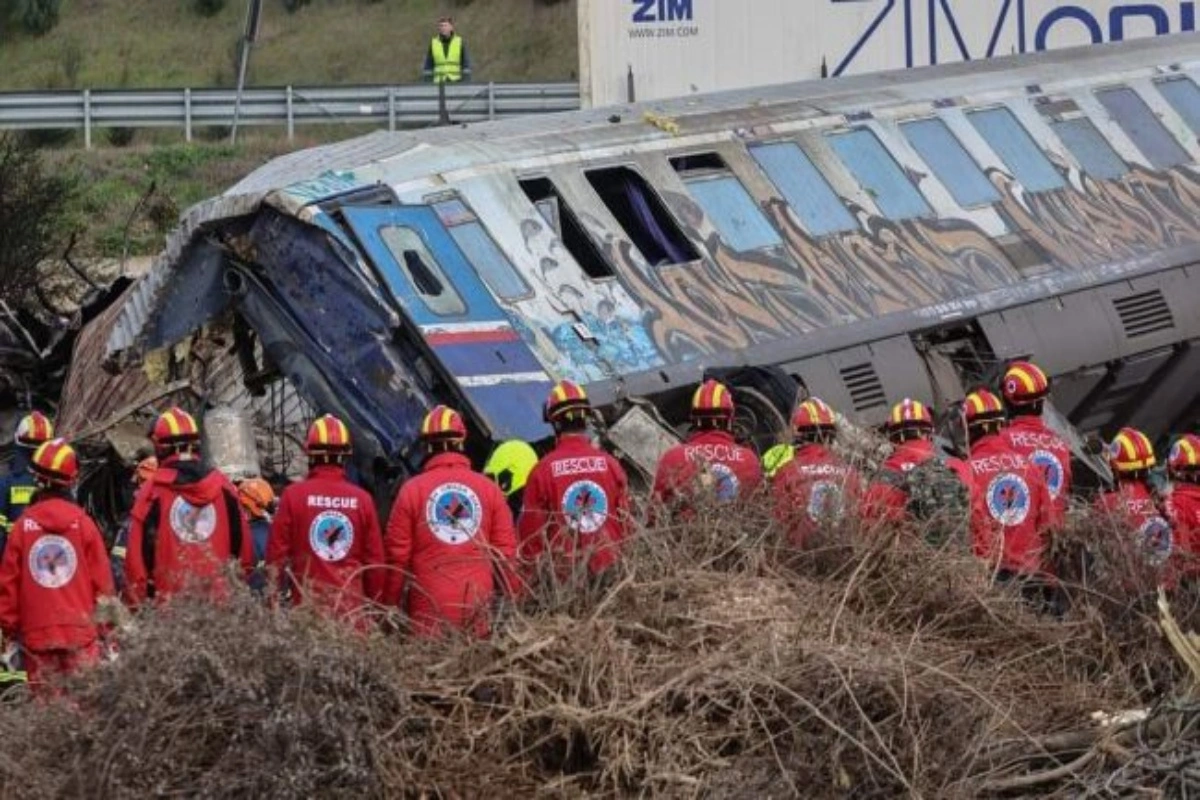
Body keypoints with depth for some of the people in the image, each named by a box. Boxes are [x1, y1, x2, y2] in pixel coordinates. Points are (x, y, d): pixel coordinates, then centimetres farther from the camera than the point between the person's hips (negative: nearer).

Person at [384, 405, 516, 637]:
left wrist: (390, 605, 8)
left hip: (428, 610, -2)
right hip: (477, 608, 2)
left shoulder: (412, 490, -1)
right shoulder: (489, 489, 5)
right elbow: (506, 551, 5)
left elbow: (397, 554, 0)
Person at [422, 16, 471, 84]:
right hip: (439, 84, 1)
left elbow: (466, 65, 3)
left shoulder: (460, 43, 3)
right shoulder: (433, 44, 6)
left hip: (456, 83, -1)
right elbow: (428, 66, 9)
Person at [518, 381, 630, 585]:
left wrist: (533, 567, 10)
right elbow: (625, 522, 9)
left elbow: (530, 530, -2)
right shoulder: (611, 465, 3)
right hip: (606, 571, 3)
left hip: (562, 575, -3)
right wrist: (617, 556, 21)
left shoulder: (543, 470, -6)